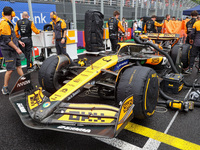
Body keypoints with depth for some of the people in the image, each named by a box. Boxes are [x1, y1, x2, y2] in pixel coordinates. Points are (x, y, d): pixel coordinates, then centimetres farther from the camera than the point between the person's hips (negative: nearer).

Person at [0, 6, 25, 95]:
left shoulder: (8, 23, 12)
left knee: (18, 65, 13)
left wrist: (19, 41, 22)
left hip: (13, 50, 10)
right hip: (8, 50, -10)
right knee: (10, 69, -4)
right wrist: (17, 48, -20)